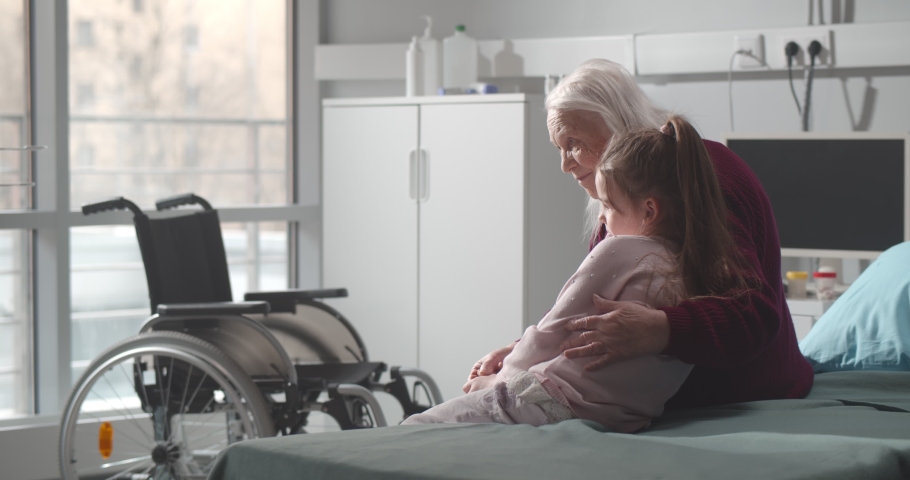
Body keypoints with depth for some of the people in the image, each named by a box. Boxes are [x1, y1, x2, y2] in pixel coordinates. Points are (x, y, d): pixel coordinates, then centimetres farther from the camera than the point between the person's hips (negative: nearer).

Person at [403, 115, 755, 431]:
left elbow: (551, 334, -6)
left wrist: (499, 377, 12)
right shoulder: (701, 271, 8)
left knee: (412, 432, 5)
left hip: (552, 407, -9)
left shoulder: (618, 252, -13)